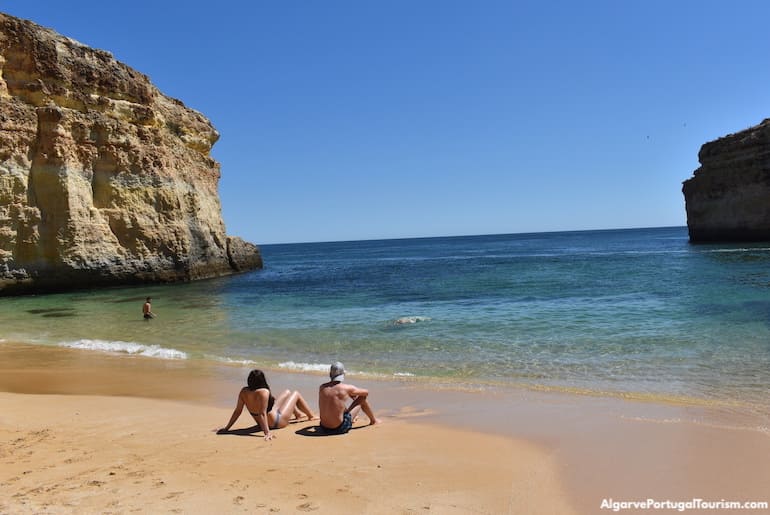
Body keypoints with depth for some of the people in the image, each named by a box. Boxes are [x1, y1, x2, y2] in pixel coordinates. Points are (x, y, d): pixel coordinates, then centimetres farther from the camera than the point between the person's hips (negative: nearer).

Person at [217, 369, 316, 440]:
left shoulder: (244, 391, -17)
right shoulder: (263, 392, -37)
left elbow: (237, 411, -14)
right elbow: (262, 413, -40)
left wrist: (226, 428, -7)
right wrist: (267, 432, -41)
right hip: (277, 422, -7)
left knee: (287, 392, 28)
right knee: (296, 393, 15)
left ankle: (298, 414, 55)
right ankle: (311, 416, 37)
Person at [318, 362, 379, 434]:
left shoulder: (322, 387, -1)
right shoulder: (347, 388, -13)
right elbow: (366, 392, 7)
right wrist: (354, 394, 28)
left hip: (324, 427, 5)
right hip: (340, 428, -5)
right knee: (363, 398, 10)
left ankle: (353, 418, 61)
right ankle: (373, 421, 35)